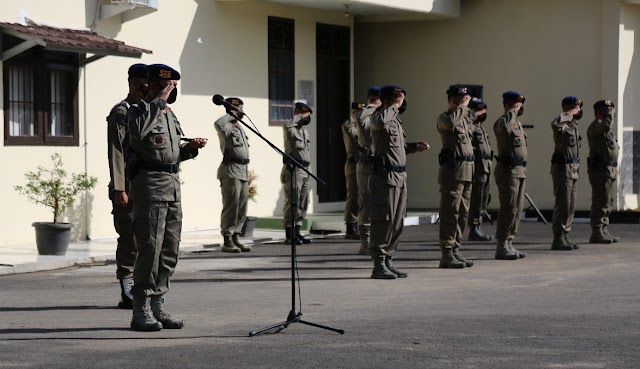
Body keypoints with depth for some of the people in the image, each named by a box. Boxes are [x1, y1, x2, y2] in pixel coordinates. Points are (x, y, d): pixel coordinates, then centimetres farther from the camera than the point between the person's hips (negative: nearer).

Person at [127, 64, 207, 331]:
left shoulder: (170, 114, 21)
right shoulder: (140, 111, -6)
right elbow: (137, 131, -30)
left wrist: (190, 148, 8)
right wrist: (158, 100, -23)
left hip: (173, 186, 9)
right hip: (150, 185, -9)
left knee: (169, 251, 9)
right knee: (150, 249, -10)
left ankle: (157, 306, 16)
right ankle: (141, 311, -5)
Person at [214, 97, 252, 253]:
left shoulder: (240, 127, 21)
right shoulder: (226, 127, -8)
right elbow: (218, 123, -34)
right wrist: (232, 115, -17)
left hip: (243, 171, 9)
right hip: (231, 171, -9)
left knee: (242, 208, 10)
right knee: (231, 206, -9)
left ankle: (236, 238, 17)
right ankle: (227, 241, -7)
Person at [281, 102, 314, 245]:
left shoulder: (304, 130, 22)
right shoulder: (289, 127, -4)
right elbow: (287, 126, -32)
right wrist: (300, 117, -16)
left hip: (305, 170, 8)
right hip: (293, 170, -8)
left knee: (303, 204, 8)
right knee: (292, 202, -8)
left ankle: (297, 232, 13)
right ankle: (290, 235, -6)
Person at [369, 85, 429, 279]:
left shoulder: (396, 120, 20)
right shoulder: (378, 119, -9)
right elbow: (380, 121, -35)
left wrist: (414, 147, 15)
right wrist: (395, 106, -21)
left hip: (400, 177, 9)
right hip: (385, 177, -9)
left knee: (397, 222, 11)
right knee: (383, 221, -8)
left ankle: (388, 261, 18)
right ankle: (379, 265, -5)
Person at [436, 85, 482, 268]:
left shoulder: (463, 118, 18)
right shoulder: (444, 118, -9)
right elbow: (450, 122, -32)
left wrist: (475, 114, 23)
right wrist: (464, 107, -20)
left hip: (467, 170, 9)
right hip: (453, 170, -9)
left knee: (463, 213, 11)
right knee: (450, 213, -8)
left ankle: (456, 251, 18)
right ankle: (446, 255, -8)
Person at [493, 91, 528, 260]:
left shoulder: (517, 123, 19)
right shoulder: (501, 121, -10)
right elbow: (504, 127, -38)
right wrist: (513, 111, -24)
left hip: (520, 170, 9)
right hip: (508, 170, -9)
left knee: (517, 209, 8)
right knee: (508, 209, -10)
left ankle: (509, 244, 12)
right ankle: (501, 247, -8)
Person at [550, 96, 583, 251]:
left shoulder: (574, 124, 15)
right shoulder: (560, 124, -13)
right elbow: (556, 124, -39)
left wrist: (578, 112, 21)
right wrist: (571, 113, -26)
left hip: (573, 168, 9)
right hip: (562, 168, -9)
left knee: (570, 206, 10)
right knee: (562, 205, -9)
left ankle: (565, 237, 15)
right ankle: (558, 239, -7)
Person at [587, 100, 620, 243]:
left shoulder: (606, 130, 23)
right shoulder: (595, 126, -9)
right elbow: (606, 125, -33)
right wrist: (610, 113, -15)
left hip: (611, 171, 10)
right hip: (600, 170, -10)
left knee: (607, 203, 10)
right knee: (600, 203, -11)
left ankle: (603, 231, 15)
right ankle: (596, 234, -10)